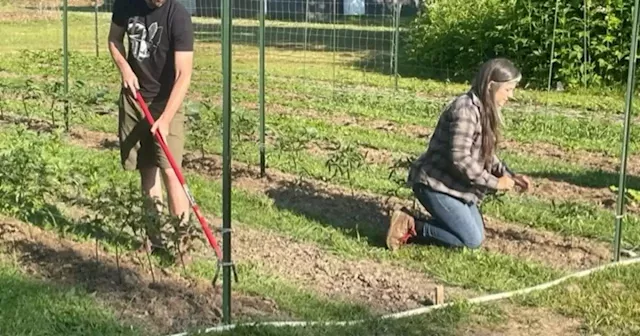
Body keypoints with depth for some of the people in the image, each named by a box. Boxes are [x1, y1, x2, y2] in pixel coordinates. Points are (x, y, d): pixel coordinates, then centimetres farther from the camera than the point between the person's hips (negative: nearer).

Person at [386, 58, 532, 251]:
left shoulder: (485, 111, 7)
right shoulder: (466, 110, -24)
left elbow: (486, 154, 15)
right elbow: (460, 159, -29)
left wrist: (509, 176, 1)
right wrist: (494, 183, -22)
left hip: (455, 184, 10)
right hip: (434, 183, -10)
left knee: (477, 233, 13)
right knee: (472, 240, -9)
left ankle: (412, 224, 13)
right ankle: (410, 227, -3)